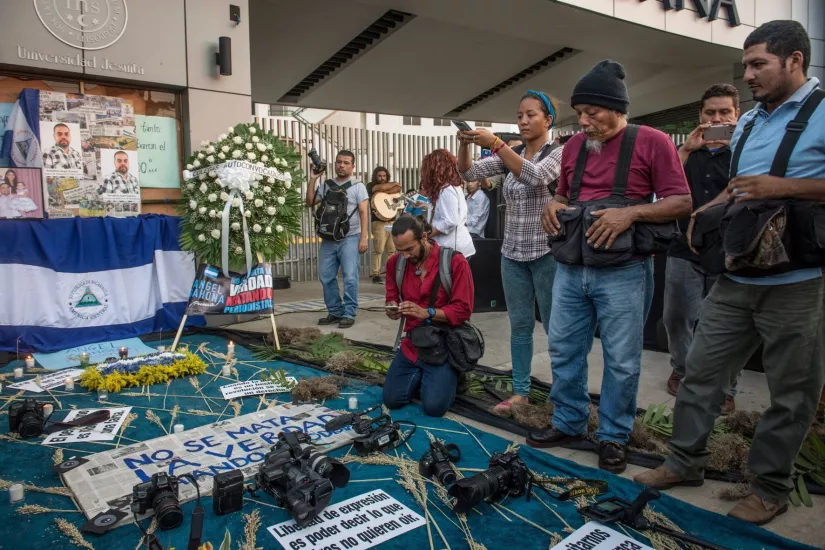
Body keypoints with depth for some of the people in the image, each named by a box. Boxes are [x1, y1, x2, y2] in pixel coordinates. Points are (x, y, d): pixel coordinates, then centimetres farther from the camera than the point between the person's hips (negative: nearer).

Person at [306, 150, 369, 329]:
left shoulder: (357, 186, 2)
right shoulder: (326, 185, 13)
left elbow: (364, 212, -4)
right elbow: (310, 202, 8)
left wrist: (363, 237, -13)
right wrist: (313, 179, 1)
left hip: (349, 238, -4)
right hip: (328, 239, 5)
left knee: (350, 278, -6)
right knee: (326, 277, 7)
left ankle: (349, 314, 2)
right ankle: (335, 312, 18)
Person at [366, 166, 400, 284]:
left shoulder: (390, 185, 20)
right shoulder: (370, 186, 5)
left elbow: (398, 189, -2)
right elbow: (382, 187, -15)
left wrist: (383, 193, -12)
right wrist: (394, 183, 2)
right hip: (379, 221, -6)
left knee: (392, 250, 4)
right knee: (378, 250, -11)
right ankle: (376, 275, -9)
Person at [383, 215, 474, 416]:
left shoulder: (455, 262, -17)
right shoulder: (395, 263, -1)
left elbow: (463, 310, -17)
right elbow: (392, 299, 12)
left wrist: (426, 313, -28)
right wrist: (392, 309, -13)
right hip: (412, 344, 5)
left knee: (434, 407, -15)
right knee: (391, 400, -2)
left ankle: (451, 375, 19)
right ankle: (420, 375, 28)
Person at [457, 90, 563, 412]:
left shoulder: (558, 154, -8)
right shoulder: (510, 155, 8)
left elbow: (535, 176, -28)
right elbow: (470, 173, 0)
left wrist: (494, 143, -31)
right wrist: (464, 145, -19)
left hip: (546, 253, -5)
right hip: (513, 253, 5)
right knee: (519, 325, 11)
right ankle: (520, 391, 21)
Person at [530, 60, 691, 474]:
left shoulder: (652, 142, -4)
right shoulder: (573, 146, 12)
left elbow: (681, 202, -6)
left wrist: (631, 212, -19)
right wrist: (552, 206, 2)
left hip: (622, 272, -5)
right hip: (570, 269, 6)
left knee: (621, 360, 5)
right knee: (563, 350, 12)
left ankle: (613, 436, 23)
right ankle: (569, 424, 30)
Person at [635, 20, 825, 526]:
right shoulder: (747, 123, 16)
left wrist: (783, 187, -21)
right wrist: (708, 210, 9)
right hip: (736, 277, 7)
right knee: (702, 371, 10)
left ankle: (771, 487, 24)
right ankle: (686, 461, 25)